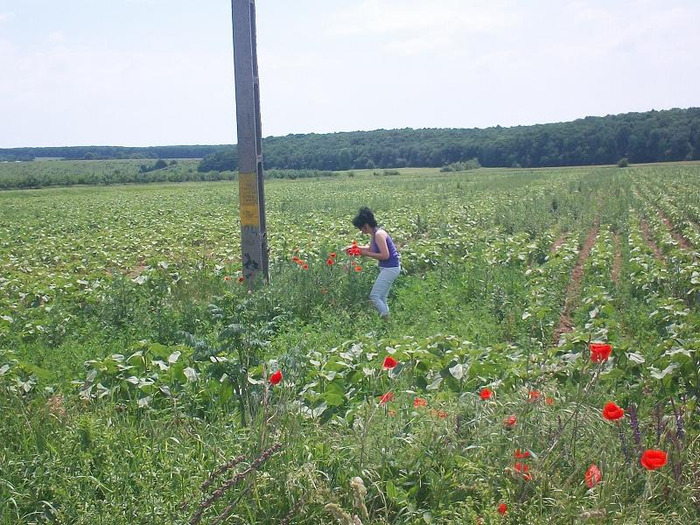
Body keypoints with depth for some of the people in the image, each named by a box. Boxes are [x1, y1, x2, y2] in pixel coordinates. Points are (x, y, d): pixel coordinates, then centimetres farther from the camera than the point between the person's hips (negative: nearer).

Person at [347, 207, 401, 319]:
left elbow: (385, 255, -25)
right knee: (382, 298, 13)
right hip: (388, 268, 10)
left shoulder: (379, 234, -20)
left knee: (374, 296, -8)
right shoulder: (375, 234, 9)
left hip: (390, 268, -10)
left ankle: (386, 318, -3)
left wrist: (366, 253, -18)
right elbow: (371, 249, 26)